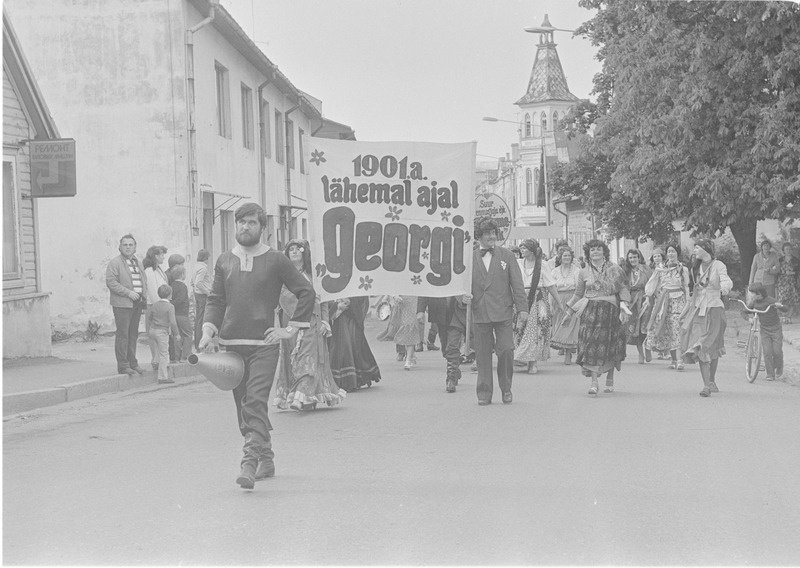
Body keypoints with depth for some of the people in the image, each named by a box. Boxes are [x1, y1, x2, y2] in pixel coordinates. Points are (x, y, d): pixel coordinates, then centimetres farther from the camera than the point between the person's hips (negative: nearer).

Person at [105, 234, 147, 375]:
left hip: (137, 304, 7)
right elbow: (111, 282, -13)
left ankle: (132, 363, 18)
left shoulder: (138, 263, 19)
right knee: (122, 335, -6)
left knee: (133, 334, 11)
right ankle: (123, 365, -4)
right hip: (122, 304, -7)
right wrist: (128, 293, -18)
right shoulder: (115, 263, -4)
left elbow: (143, 281, 28)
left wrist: (144, 297, 11)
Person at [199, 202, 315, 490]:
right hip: (232, 343, 4)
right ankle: (266, 459, 22)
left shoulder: (276, 260, 0)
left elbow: (306, 292, 3)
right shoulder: (224, 261, 11)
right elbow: (215, 300, 12)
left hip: (264, 344, -4)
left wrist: (290, 329, -2)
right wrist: (208, 330, -4)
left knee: (255, 403, -15)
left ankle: (249, 464, -20)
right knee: (243, 405, 9)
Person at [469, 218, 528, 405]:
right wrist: (465, 296, -6)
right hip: (480, 313, 1)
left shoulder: (506, 255, 7)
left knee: (506, 350, -7)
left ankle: (506, 389, 11)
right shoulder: (470, 258, 8)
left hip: (503, 312, -1)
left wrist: (522, 309, 1)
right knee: (483, 354, 2)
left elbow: (517, 284, 6)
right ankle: (484, 393, 10)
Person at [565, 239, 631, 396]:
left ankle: (609, 379, 19)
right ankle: (594, 382, -13)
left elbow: (623, 289, 3)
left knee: (610, 346, 2)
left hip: (610, 311, 0)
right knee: (591, 345, -11)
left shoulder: (615, 270, 6)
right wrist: (569, 311, 16)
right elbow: (578, 294, 17)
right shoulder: (584, 273, 10)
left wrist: (624, 306, -10)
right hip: (590, 312, 0)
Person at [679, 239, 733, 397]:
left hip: (714, 308, -4)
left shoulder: (718, 266, -7)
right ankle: (707, 385, -10)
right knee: (701, 349, -8)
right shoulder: (697, 267, 11)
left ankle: (711, 381, 22)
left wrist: (723, 289, -41)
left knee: (713, 347, 3)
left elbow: (727, 281, -21)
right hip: (698, 309, 4)